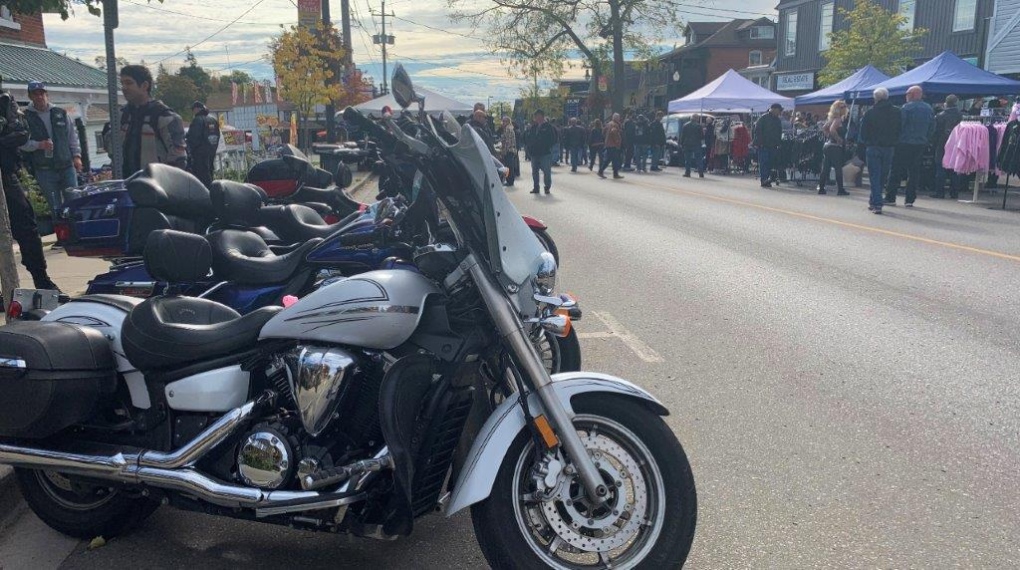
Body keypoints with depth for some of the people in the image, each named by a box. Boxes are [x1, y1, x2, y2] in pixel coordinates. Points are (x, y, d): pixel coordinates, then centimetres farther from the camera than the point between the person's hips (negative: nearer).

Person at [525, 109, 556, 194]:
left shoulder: (548, 127, -2)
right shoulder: (534, 127, 14)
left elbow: (553, 140, -3)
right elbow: (530, 139, 19)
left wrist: (548, 147, -10)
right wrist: (530, 149, 6)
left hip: (545, 154, -6)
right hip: (534, 153, 6)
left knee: (547, 171, -5)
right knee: (534, 171, 9)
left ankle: (547, 187, 5)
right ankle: (536, 187, 18)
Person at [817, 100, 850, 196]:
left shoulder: (832, 119, 13)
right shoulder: (838, 119, -13)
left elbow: (824, 128, 18)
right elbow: (832, 129, -27)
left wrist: (828, 136, 13)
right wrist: (838, 139, -17)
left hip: (828, 145, 8)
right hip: (835, 147, -8)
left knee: (825, 168, 9)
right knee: (838, 169, -2)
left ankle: (821, 188, 11)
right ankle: (840, 189, 1)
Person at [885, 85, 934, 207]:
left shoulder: (906, 108, -11)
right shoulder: (929, 109, 9)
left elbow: (899, 125, -13)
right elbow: (932, 127, 12)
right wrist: (926, 140, 19)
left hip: (905, 143, -5)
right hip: (921, 144, 5)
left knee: (896, 171, 1)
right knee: (914, 172, 9)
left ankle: (890, 198, 2)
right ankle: (910, 199, 8)